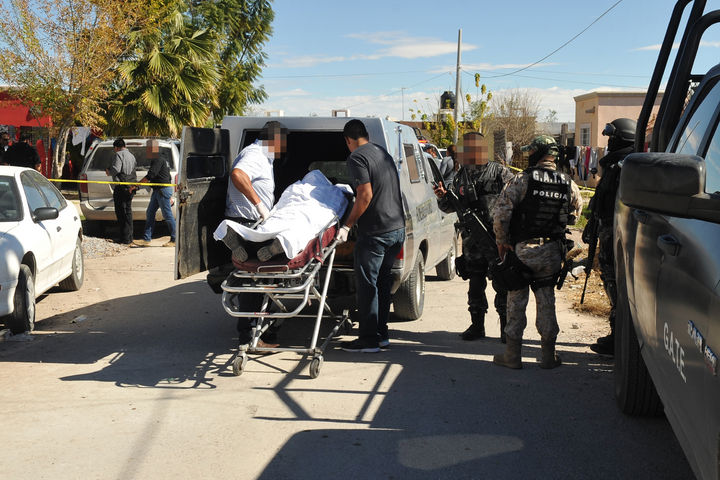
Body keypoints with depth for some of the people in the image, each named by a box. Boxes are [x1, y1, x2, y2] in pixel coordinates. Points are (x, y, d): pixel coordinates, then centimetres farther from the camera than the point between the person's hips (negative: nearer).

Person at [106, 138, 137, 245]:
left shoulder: (119, 155, -8)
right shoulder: (131, 155, 18)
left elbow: (116, 169, -16)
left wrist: (109, 172, 2)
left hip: (121, 187, -8)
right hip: (130, 187, 8)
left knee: (121, 212, -4)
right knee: (128, 211, 14)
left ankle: (124, 238, -5)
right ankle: (129, 237, 18)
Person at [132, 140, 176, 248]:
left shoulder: (158, 160, -14)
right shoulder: (163, 159, 19)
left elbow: (150, 175, -22)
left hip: (163, 190, -11)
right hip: (157, 190, 11)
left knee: (167, 215, -6)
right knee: (150, 213, 9)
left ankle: (174, 240, -1)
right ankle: (146, 239, 10)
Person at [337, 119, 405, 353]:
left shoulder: (357, 157, -11)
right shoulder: (383, 152, 15)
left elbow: (366, 195, -20)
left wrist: (347, 226, -14)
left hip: (375, 232, -9)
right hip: (397, 228, 9)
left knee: (367, 284, -1)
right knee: (382, 281, 16)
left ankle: (369, 339, 4)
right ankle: (382, 333, 22)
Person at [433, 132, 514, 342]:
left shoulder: (499, 172, -1)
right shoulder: (460, 176, 11)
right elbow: (450, 206, 16)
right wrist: (443, 197, -5)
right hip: (472, 241, 4)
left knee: (502, 283, 0)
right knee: (475, 284, 10)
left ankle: (507, 328, 9)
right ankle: (477, 326, 20)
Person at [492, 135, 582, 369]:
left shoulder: (522, 180, -13)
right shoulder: (568, 184, 1)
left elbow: (500, 213, -16)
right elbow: (575, 213, 17)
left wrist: (502, 241, -3)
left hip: (522, 250, -3)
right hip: (552, 252, 4)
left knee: (517, 301, 7)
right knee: (546, 301, 13)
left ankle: (512, 354, 11)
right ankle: (548, 354, 18)